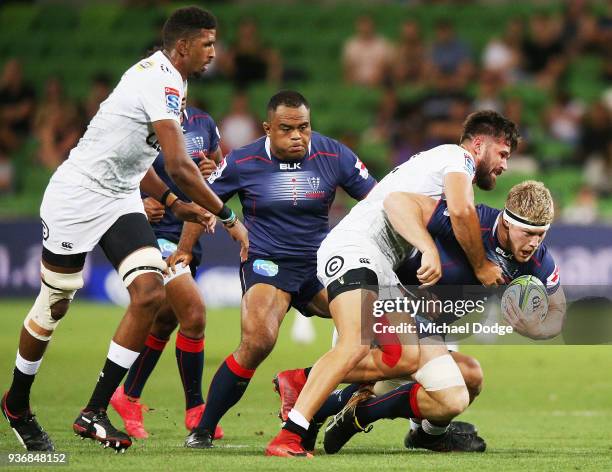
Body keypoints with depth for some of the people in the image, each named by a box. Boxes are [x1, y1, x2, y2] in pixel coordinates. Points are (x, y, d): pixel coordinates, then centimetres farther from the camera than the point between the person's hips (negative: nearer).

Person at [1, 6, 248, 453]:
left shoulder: (156, 74, 9)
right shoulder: (163, 83, -22)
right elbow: (180, 167, -28)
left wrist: (172, 202, 16)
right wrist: (229, 218, -19)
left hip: (120, 199, 9)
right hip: (78, 196, -9)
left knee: (150, 294, -10)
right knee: (54, 306, 5)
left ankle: (94, 412, -7)